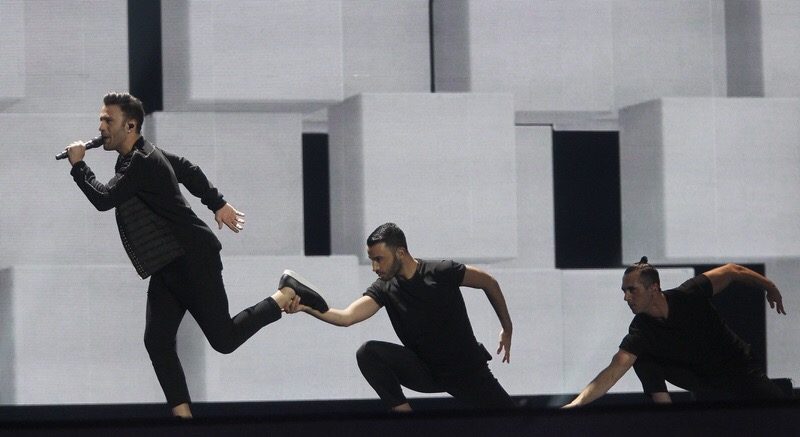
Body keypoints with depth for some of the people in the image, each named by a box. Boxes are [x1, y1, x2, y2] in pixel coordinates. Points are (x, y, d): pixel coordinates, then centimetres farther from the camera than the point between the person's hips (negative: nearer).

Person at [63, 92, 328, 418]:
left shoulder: (142, 163, -19)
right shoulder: (138, 156, 13)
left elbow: (104, 199, -26)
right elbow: (188, 170, 26)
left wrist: (78, 165, -13)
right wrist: (217, 204, 31)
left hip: (193, 260, -10)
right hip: (167, 268, 10)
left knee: (223, 338, -6)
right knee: (157, 342, -3)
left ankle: (287, 293, 11)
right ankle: (182, 415, -4)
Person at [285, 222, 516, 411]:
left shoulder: (442, 273, -19)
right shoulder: (384, 289, -11)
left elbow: (488, 282, -4)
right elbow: (347, 317, -25)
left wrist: (507, 329, 3)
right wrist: (307, 308, -42)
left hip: (467, 370, -2)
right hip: (425, 371, 2)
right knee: (368, 352, -23)